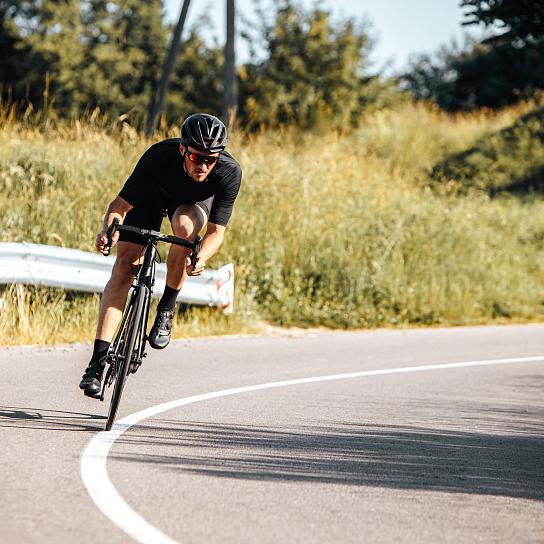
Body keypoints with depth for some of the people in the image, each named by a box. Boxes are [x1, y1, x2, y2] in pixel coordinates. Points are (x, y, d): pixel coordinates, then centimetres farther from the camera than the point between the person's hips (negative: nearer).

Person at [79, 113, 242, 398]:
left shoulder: (229, 173, -35)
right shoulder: (160, 156, -37)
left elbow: (216, 230, -29)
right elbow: (120, 204, -31)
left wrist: (200, 259, -50)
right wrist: (108, 231, -51)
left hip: (193, 204, 0)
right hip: (152, 195, 0)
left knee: (185, 225, -36)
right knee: (125, 264, -16)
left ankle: (166, 308, -14)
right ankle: (98, 361, -18)